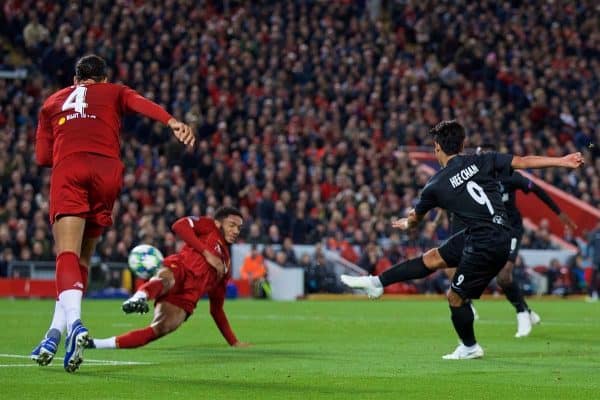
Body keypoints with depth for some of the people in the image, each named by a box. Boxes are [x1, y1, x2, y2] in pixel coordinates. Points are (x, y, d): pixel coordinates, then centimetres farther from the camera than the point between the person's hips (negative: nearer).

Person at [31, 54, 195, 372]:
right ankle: (55, 334, 4)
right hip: (106, 169, 1)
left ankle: (74, 324, -38)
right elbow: (141, 104, 2)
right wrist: (172, 122, -15)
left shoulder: (53, 102, 30)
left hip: (67, 170, -1)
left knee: (67, 254, -14)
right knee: (81, 259, 11)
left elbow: (42, 157, 21)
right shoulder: (114, 92, 26)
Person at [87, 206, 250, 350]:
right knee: (165, 278, -40)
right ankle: (140, 297, -75)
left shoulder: (226, 266, 34)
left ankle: (96, 344, -34)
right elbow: (179, 225, -1)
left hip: (185, 299, 3)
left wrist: (234, 342, 33)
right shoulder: (209, 226, 20)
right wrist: (207, 253, -3)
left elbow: (217, 308, 36)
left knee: (163, 328, -26)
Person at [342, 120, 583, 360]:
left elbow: (415, 217, 14)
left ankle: (470, 348, 31)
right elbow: (523, 162, -5)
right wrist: (562, 161, 2)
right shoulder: (481, 161, 1)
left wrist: (406, 224, 38)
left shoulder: (436, 186, -6)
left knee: (455, 296, 13)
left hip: (486, 246, -7)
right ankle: (377, 282, 22)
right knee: (432, 258, 14)